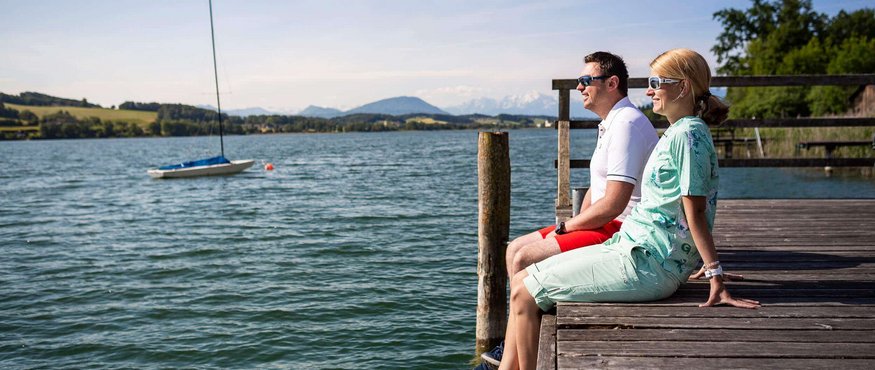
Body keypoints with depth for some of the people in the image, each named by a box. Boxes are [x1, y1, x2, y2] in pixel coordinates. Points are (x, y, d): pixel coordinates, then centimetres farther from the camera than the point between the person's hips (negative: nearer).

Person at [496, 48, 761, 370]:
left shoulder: (687, 135, -14)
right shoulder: (676, 133, 16)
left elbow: (695, 212, -19)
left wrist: (717, 282, -19)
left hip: (646, 264, -10)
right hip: (629, 245, 10)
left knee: (525, 296, -10)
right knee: (522, 280, 7)